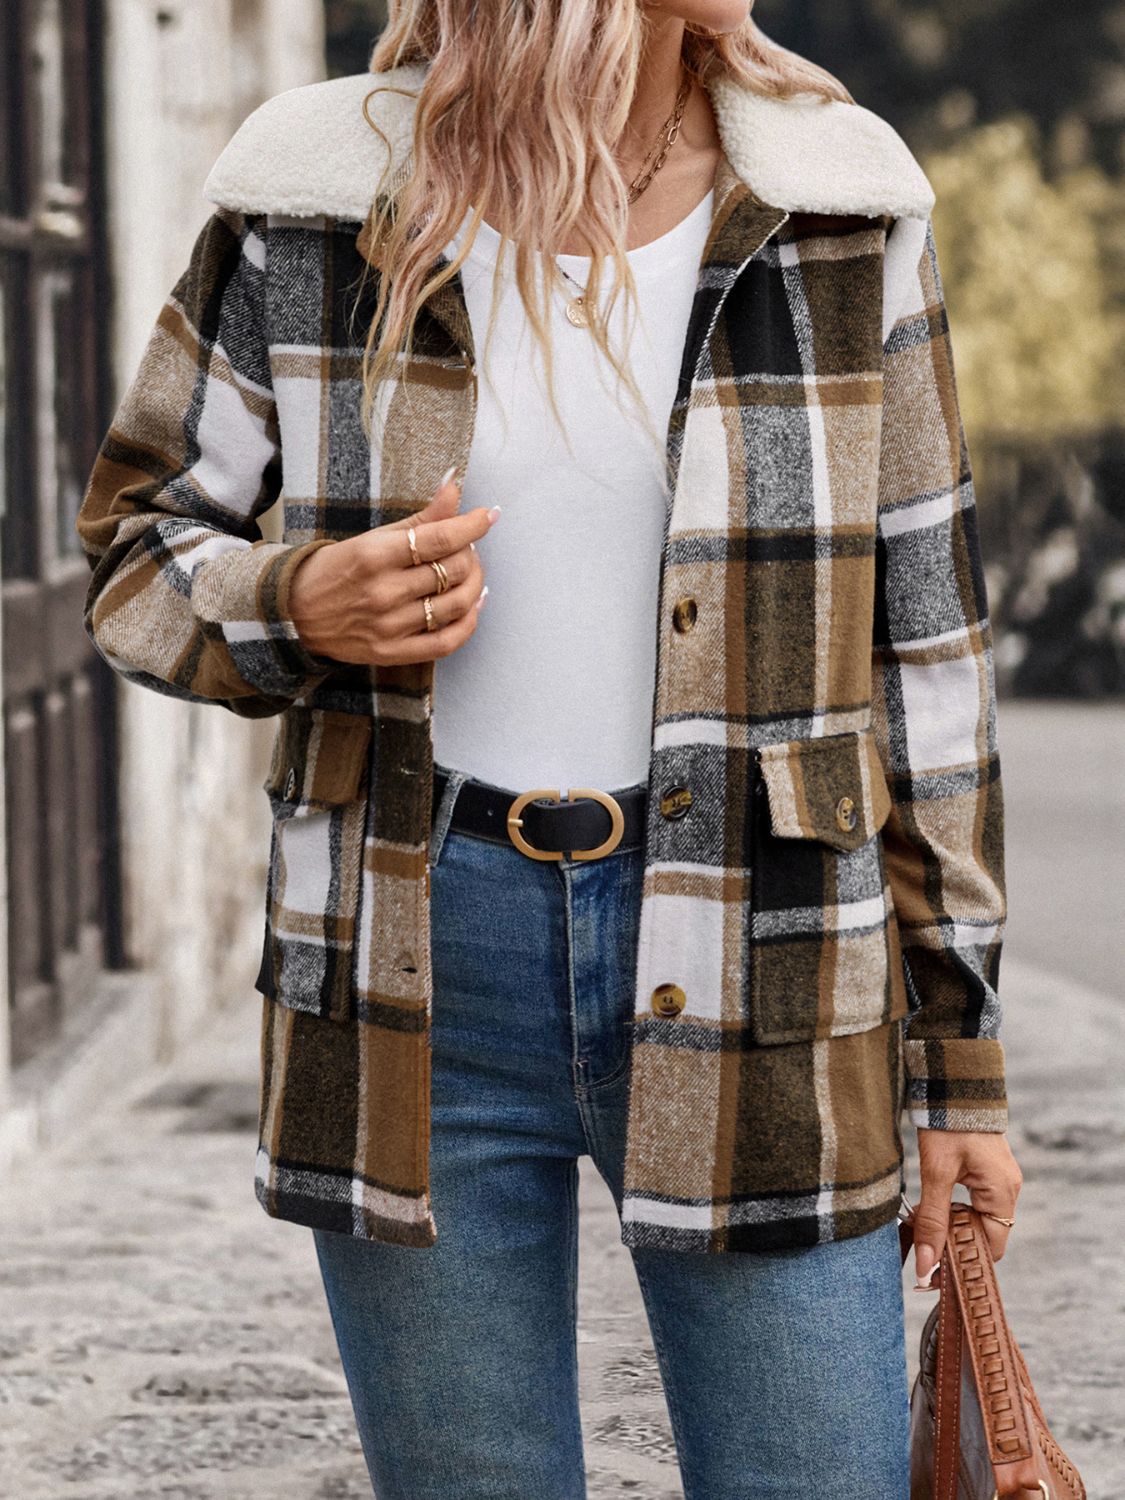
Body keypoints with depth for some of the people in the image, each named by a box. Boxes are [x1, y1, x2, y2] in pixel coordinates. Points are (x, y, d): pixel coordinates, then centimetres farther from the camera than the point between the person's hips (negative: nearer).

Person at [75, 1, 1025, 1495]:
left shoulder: (842, 209, -1)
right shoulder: (320, 202, -3)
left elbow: (920, 638, 4)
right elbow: (138, 549, 8)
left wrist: (963, 1063, 5)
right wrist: (302, 605, -16)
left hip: (745, 966, 0)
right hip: (419, 977, 0)